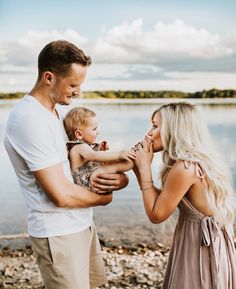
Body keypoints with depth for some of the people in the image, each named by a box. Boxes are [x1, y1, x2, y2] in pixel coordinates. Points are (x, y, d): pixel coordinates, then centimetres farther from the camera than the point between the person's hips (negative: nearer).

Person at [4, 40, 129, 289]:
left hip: (81, 223, 9)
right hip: (58, 233, -9)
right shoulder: (29, 119, -24)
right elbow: (61, 195, -26)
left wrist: (116, 177, -7)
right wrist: (104, 198, -8)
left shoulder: (56, 110, 6)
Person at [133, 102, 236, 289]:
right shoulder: (198, 160, 4)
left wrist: (145, 168, -14)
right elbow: (161, 201, 7)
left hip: (200, 248, -9)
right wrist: (140, 169, 1)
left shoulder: (185, 167, -25)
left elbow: (156, 215, -16)